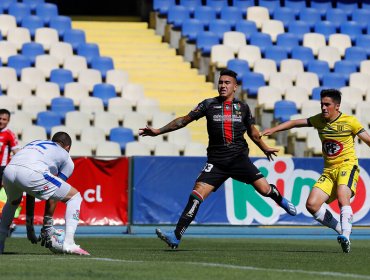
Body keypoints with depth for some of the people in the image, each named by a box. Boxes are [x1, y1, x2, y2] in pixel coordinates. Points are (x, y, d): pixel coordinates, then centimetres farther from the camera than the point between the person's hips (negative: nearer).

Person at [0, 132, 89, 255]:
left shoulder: (34, 143, 39)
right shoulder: (66, 157, 25)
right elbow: (54, 194, 20)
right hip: (32, 173, -6)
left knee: (12, 202, 40)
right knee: (75, 196, 14)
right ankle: (69, 244, 1)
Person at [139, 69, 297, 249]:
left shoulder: (242, 107, 8)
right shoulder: (209, 104, 4)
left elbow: (252, 132, 24)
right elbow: (184, 120, 7)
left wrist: (265, 148, 29)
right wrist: (158, 131, 2)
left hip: (239, 158, 1)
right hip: (216, 162, -1)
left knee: (264, 188, -10)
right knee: (197, 194, -15)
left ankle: (281, 200, 28)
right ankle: (176, 237, -15)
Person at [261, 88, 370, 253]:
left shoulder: (350, 122, -5)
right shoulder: (319, 120, 7)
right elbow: (295, 123, 12)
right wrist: (273, 129, 4)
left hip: (347, 166, -5)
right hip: (328, 170, 5)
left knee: (342, 194, -35)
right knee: (311, 204, -12)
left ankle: (346, 236, -41)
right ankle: (342, 231, 1)